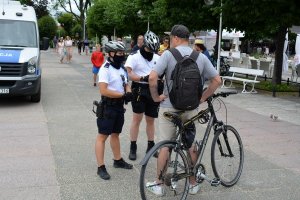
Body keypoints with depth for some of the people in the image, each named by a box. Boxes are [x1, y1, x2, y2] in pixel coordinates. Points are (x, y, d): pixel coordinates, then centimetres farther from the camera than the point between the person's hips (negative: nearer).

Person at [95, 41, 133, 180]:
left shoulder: (121, 68, 11)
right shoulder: (106, 69, -16)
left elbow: (125, 85, 18)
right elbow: (103, 91, -25)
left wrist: (129, 92, -5)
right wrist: (123, 95, -22)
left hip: (119, 106, 8)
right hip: (108, 106, -8)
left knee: (115, 134, 20)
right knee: (103, 136, -2)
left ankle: (118, 160, 33)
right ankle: (101, 167, 2)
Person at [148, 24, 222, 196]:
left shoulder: (169, 54, -10)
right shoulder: (201, 57, 0)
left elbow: (152, 77, -20)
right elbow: (217, 80, 0)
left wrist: (156, 96, -5)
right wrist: (202, 98, 7)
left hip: (169, 107, -2)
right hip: (191, 108, 3)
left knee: (165, 145, 8)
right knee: (191, 145, 15)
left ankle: (159, 184, 17)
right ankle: (193, 183, 26)